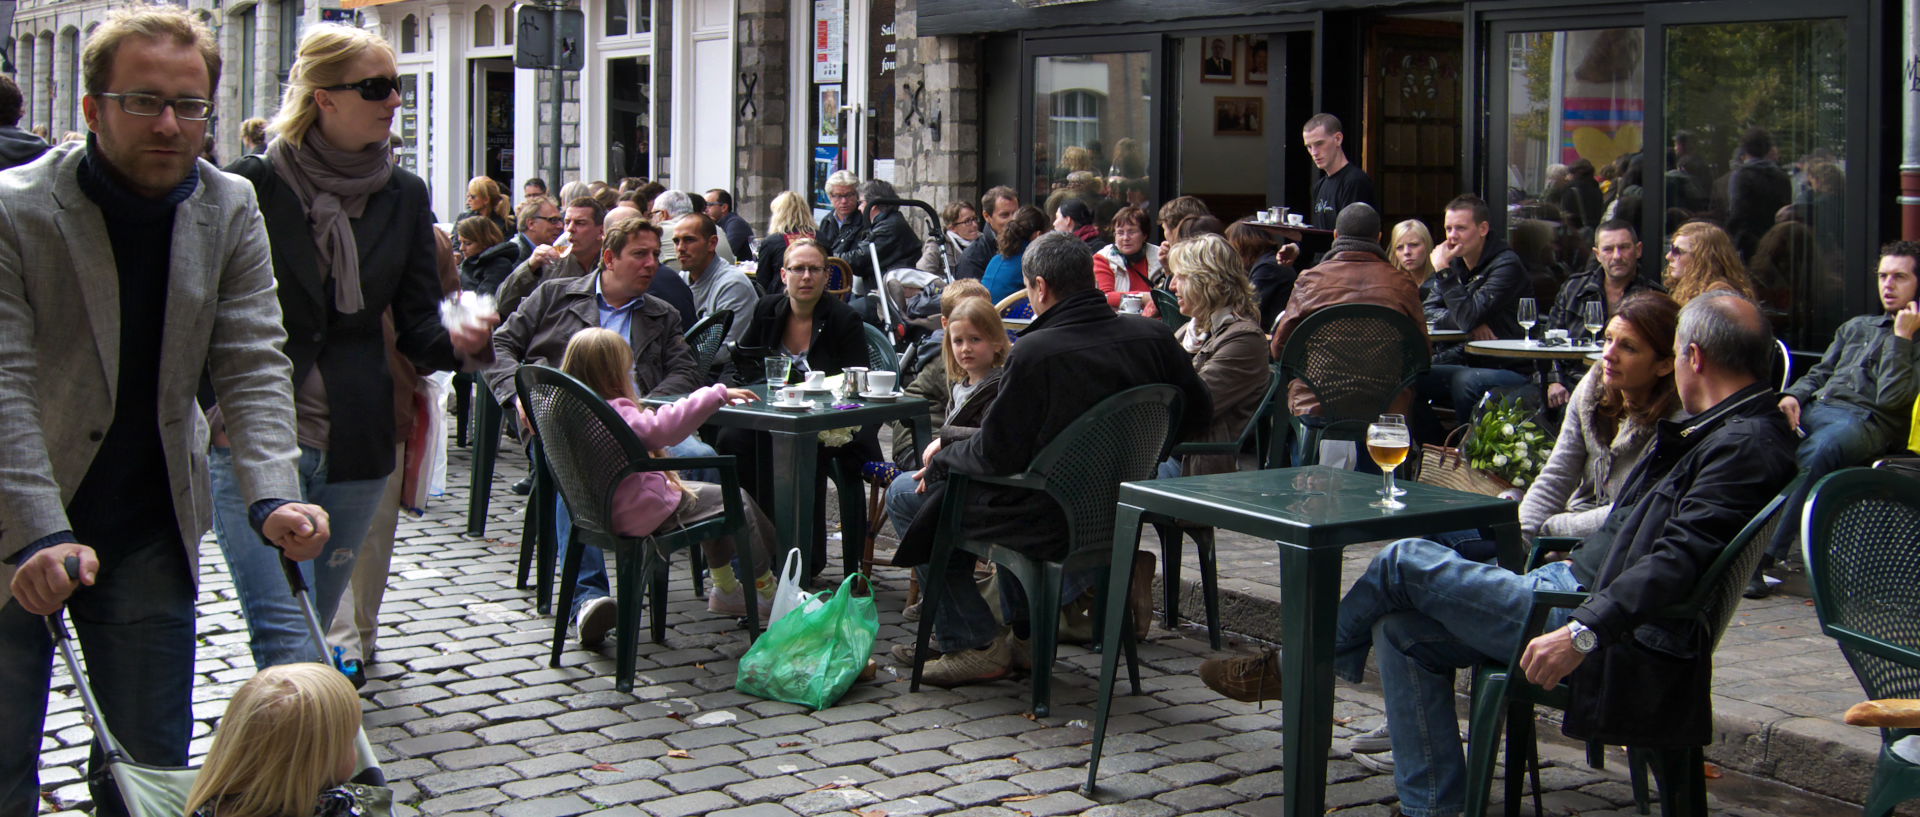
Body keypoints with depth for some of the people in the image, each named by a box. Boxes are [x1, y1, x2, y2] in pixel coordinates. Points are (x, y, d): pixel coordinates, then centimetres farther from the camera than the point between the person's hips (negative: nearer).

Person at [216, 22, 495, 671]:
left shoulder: (404, 196, 7)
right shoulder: (251, 184, -4)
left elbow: (417, 325, 7)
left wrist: (458, 343, -16)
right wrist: (220, 410, -12)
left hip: (355, 448, 4)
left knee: (313, 630, 13)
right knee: (290, 647, -13)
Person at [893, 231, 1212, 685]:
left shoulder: (1037, 351, -24)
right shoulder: (1153, 337, -6)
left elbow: (994, 454, -18)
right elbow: (1198, 414, 6)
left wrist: (941, 459, 2)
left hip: (1052, 524, -7)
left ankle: (975, 647, 12)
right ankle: (1024, 631, 34)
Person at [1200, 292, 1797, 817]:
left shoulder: (1746, 445, -17)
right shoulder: (1718, 430, 16)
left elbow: (1681, 558, -28)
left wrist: (1585, 631, -34)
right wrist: (1580, 561, 25)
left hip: (1617, 643, -10)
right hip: (1582, 590, 10)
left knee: (1404, 563, -7)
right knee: (1400, 629, 5)